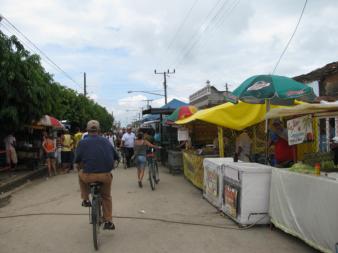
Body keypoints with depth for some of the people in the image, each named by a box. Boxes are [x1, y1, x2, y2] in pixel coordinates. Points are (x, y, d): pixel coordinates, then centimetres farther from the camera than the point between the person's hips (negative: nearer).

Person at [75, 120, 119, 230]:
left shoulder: (82, 142, 0)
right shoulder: (106, 141, 8)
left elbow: (77, 163, 3)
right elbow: (115, 157, 14)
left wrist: (80, 169, 25)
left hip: (89, 176, -2)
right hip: (106, 175, 2)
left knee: (81, 174, 33)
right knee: (106, 196, 26)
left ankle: (85, 199, 31)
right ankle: (108, 222, 28)